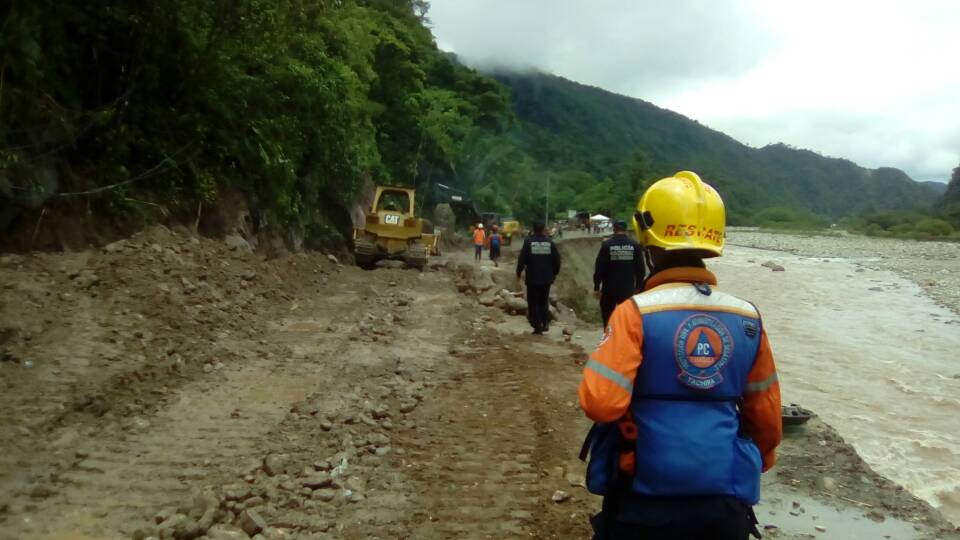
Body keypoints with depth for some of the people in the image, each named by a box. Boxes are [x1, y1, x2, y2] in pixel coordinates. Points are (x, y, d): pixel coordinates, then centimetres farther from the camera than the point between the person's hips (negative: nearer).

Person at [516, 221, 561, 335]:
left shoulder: (528, 241, -7)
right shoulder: (549, 242, 2)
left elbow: (522, 259, -9)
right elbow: (557, 259, 4)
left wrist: (518, 274, 3)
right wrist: (554, 273, 17)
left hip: (532, 278, -3)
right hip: (546, 278, 3)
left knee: (533, 303, 5)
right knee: (544, 301, 19)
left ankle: (537, 327, 1)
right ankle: (545, 322, 7)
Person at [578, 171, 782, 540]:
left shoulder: (636, 313, -14)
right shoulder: (747, 317, -1)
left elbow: (600, 403, -20)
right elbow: (765, 413, 8)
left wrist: (599, 366, 1)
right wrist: (758, 462, 26)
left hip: (649, 497, -3)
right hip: (727, 499, 4)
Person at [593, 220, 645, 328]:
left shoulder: (607, 245, -7)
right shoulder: (634, 245, -1)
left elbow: (599, 268, -8)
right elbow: (640, 269, 1)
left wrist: (596, 287, -1)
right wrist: (638, 287, 10)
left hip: (609, 289, -2)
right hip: (628, 290, 2)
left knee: (608, 320, 9)